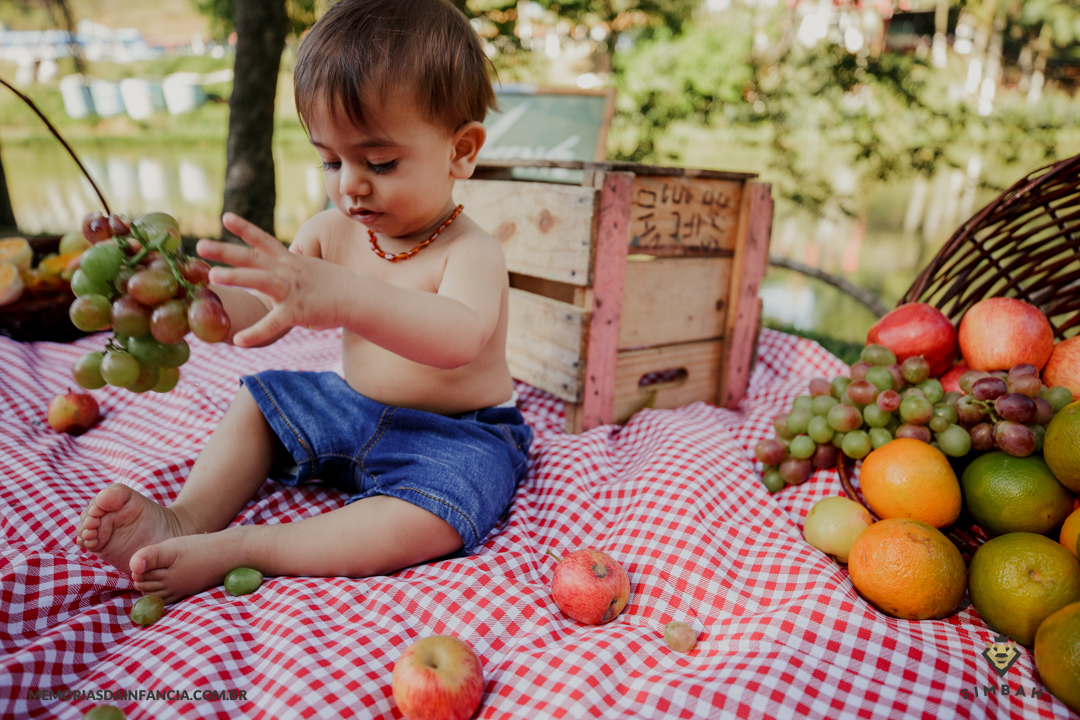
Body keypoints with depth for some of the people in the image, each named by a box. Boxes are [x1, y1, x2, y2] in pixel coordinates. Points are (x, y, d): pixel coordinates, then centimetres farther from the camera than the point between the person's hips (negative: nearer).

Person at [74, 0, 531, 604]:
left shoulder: (472, 254, -25)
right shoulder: (333, 231, -3)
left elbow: (458, 339, -47)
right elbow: (262, 315, -4)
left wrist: (340, 295, -63)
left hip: (457, 433, -7)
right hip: (355, 409, 7)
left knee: (426, 522, -35)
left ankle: (230, 550, -28)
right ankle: (189, 516, -2)